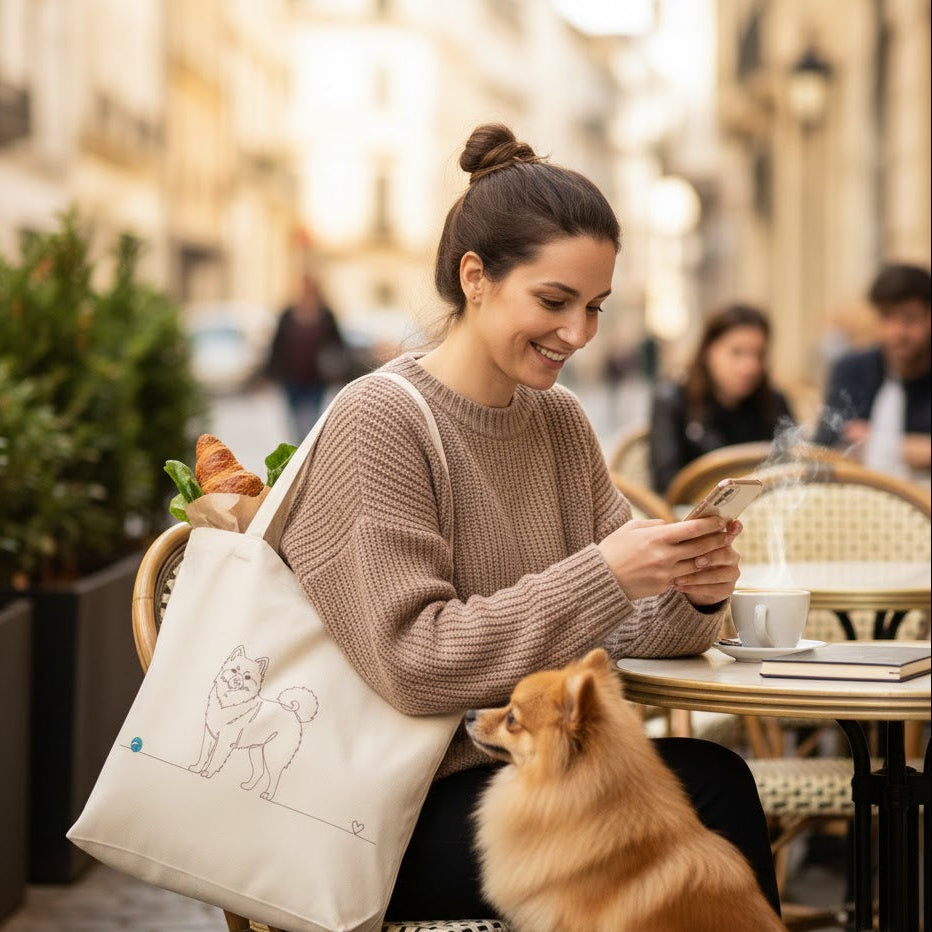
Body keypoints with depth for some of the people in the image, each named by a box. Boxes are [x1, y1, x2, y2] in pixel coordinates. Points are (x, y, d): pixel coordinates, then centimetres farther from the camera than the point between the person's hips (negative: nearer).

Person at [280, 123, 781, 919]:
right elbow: (413, 663, -18)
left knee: (713, 777, -23)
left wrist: (692, 596, -12)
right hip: (402, 813, -6)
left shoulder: (562, 423, 10)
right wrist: (601, 576, -23)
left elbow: (620, 631, 9)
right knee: (701, 785, -24)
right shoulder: (377, 424, -11)